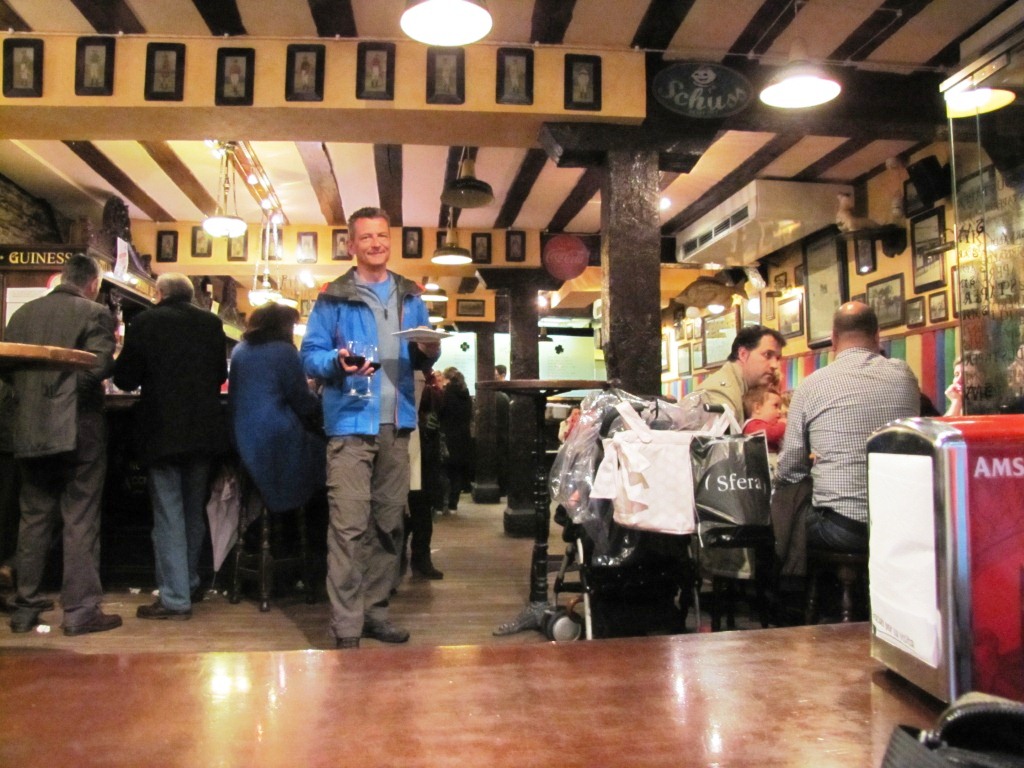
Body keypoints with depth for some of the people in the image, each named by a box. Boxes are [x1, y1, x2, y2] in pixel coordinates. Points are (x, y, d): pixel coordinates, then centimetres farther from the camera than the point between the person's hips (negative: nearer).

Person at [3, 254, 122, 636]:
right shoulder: (95, 314, -8)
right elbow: (98, 367, -19)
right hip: (77, 429, -5)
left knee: (33, 517, 15)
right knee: (80, 519, 1)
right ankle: (80, 610, 5)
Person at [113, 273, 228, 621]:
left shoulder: (144, 322, -5)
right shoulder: (211, 323, 4)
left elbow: (125, 379, -3)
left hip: (162, 432, -4)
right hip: (204, 431, 4)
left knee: (168, 516, 1)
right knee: (194, 512, 17)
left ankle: (175, 598, 2)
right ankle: (189, 584, 29)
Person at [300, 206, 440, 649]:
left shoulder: (410, 297, 15)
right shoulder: (333, 297, 2)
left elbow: (421, 359, 18)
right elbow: (310, 354, -2)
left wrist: (430, 352, -4)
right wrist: (337, 361, -22)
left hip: (397, 424, 5)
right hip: (351, 424, -5)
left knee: (389, 524, 11)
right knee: (349, 527, -8)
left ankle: (374, 610, 24)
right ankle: (346, 627, -2)